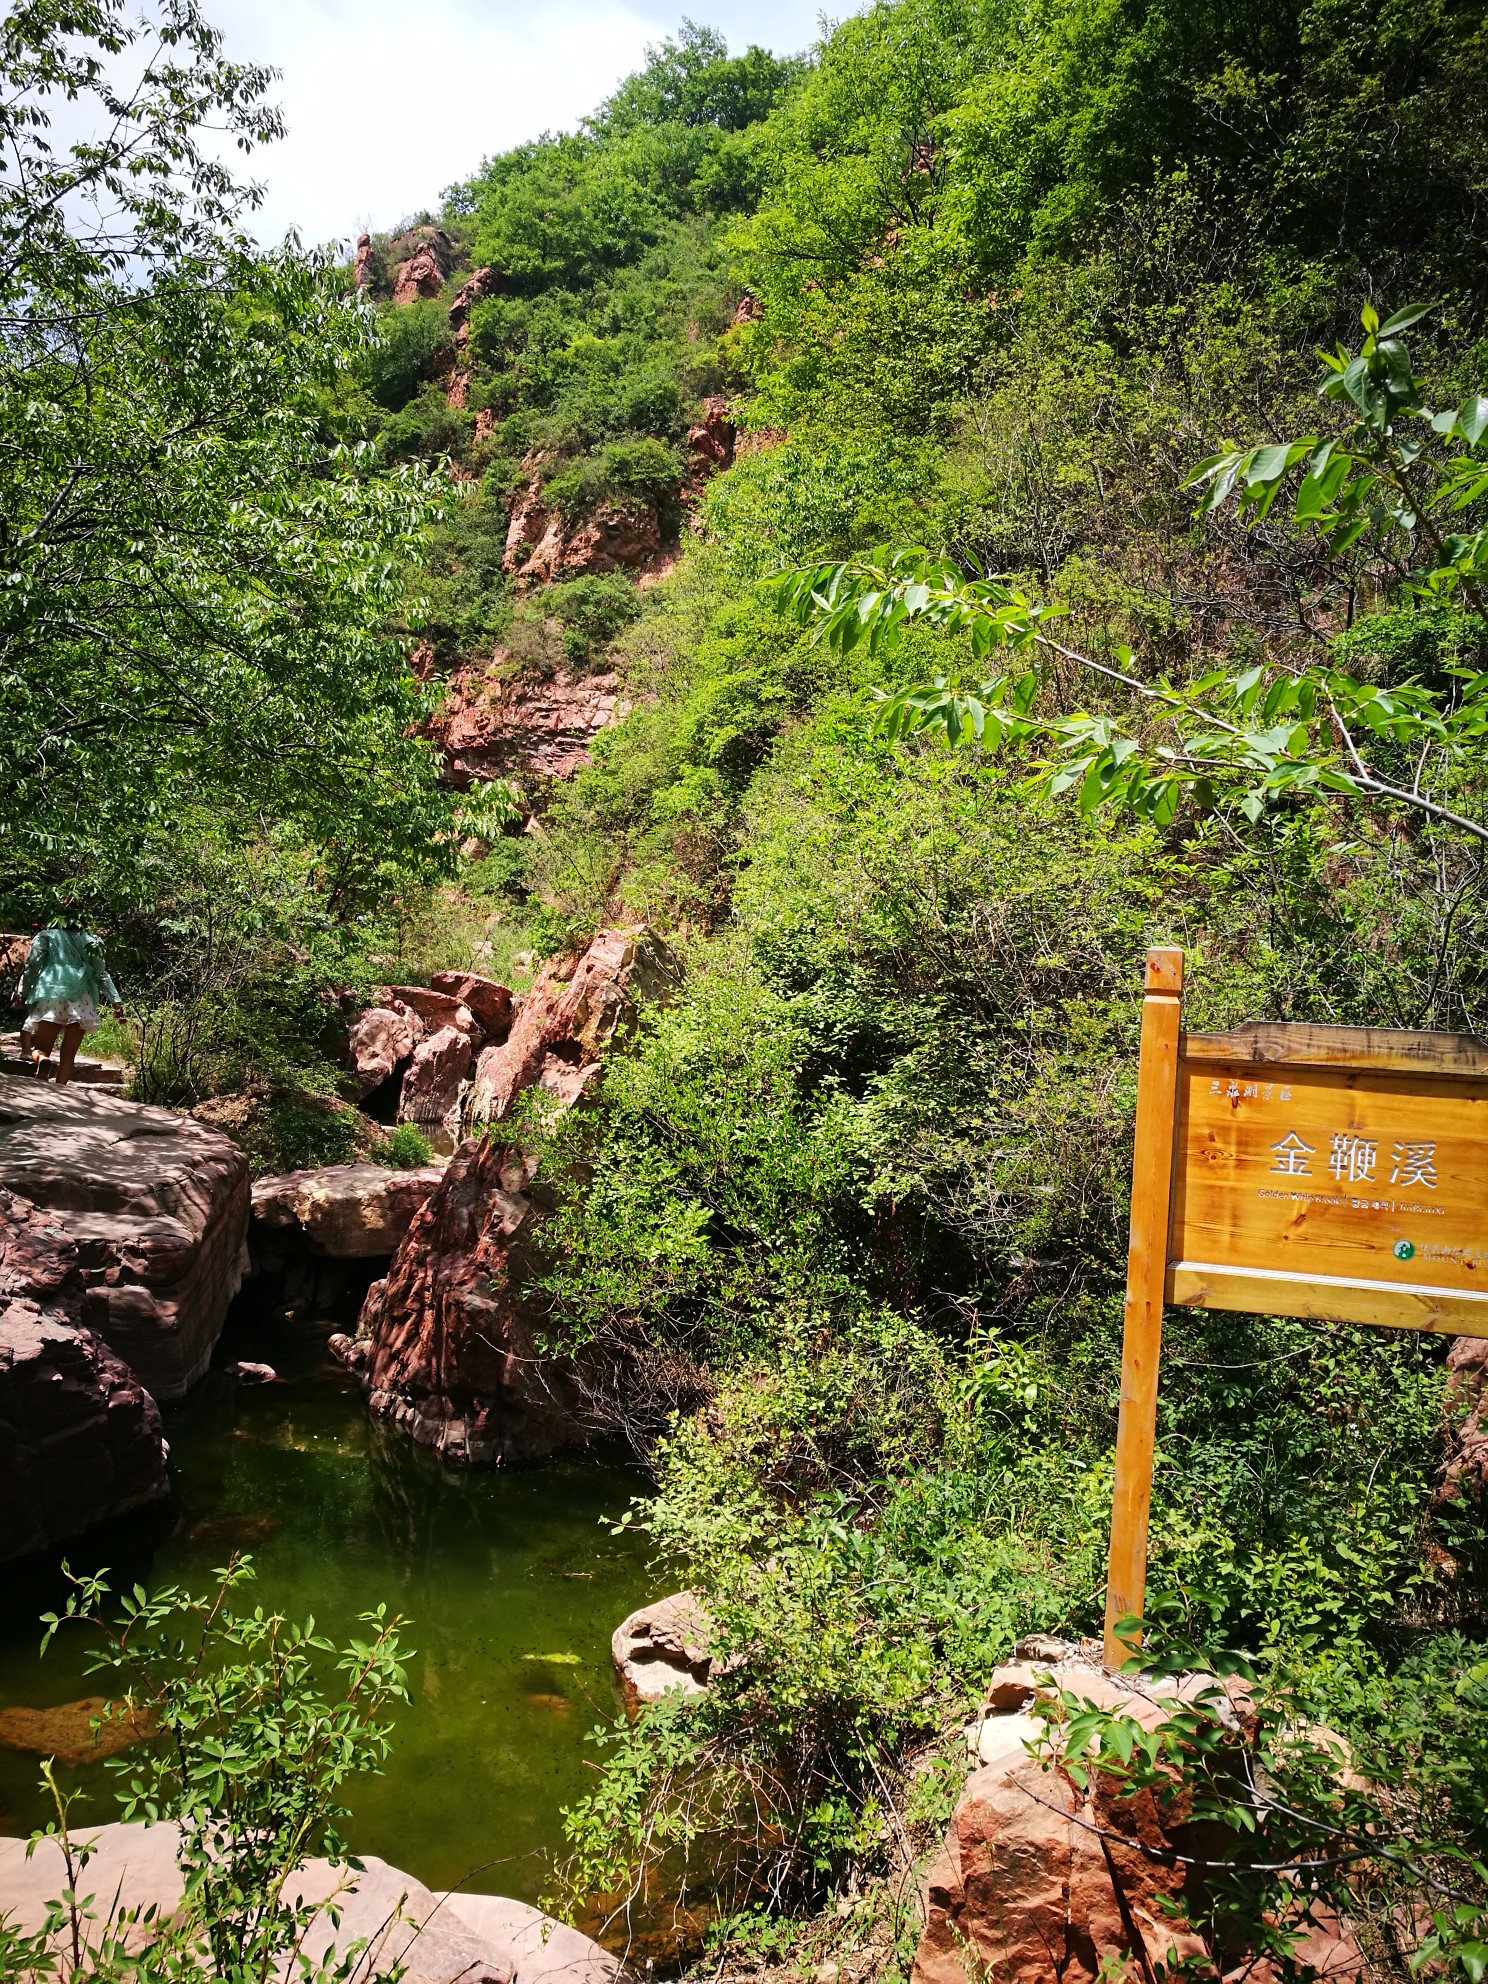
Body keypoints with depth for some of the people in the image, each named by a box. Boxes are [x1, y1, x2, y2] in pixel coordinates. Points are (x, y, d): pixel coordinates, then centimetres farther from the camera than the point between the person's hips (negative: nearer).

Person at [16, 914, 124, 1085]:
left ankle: (42, 1061, -35)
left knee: (40, 1050, -1)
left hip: (52, 991, -2)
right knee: (68, 1055, 1)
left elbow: (32, 965, 3)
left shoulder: (45, 936, 19)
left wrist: (22, 994, 5)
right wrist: (115, 1000, 9)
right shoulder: (87, 939, 24)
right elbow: (101, 972, 15)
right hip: (82, 996, 2)